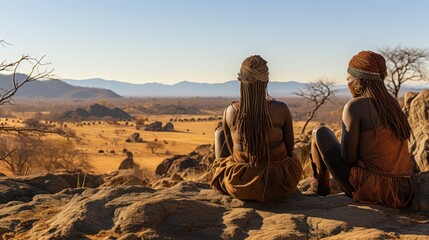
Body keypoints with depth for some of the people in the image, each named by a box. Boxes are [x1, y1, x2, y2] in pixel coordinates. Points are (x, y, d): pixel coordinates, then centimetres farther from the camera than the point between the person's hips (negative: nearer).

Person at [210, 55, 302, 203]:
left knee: (220, 131, 25)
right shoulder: (281, 110, -15)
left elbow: (231, 149, 4)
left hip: (239, 187, 0)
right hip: (279, 186, 0)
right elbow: (290, 150, -2)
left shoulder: (230, 111, -11)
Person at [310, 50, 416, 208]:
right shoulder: (393, 104, 9)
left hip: (368, 190, -7)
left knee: (319, 132, 10)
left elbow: (348, 158, -12)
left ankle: (321, 188, 27)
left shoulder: (354, 107, -12)